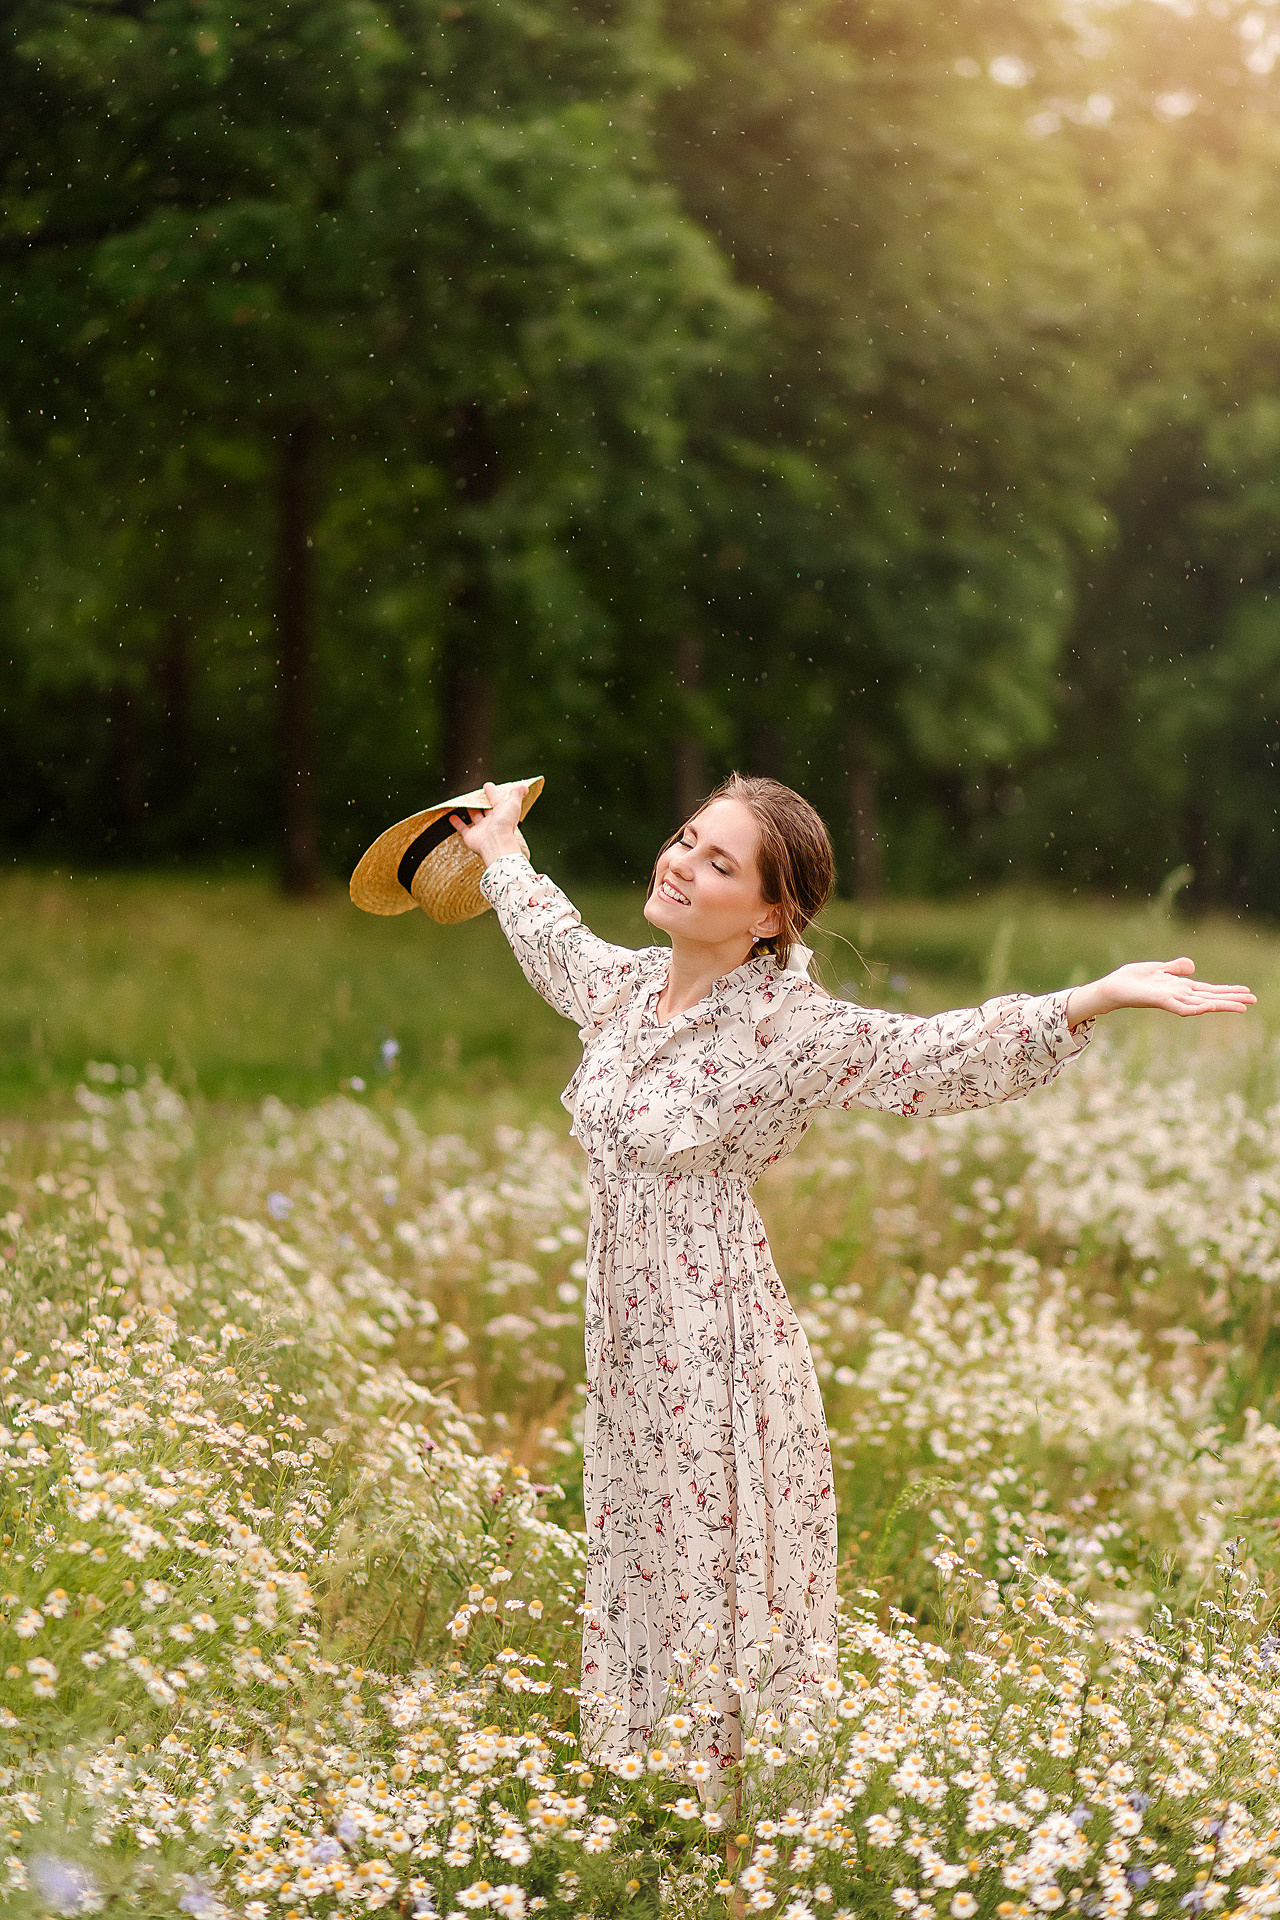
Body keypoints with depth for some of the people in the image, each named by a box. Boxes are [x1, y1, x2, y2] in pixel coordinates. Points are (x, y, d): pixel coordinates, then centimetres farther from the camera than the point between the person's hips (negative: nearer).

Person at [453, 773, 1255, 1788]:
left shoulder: (790, 1027, -16)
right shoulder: (627, 984, 4)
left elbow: (953, 1051, -20)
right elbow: (554, 942, 27)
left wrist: (1099, 996, -33)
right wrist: (500, 846, 42)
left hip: (717, 1338, -7)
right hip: (625, 1334, 7)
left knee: (716, 1579, 1)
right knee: (633, 1570, 17)